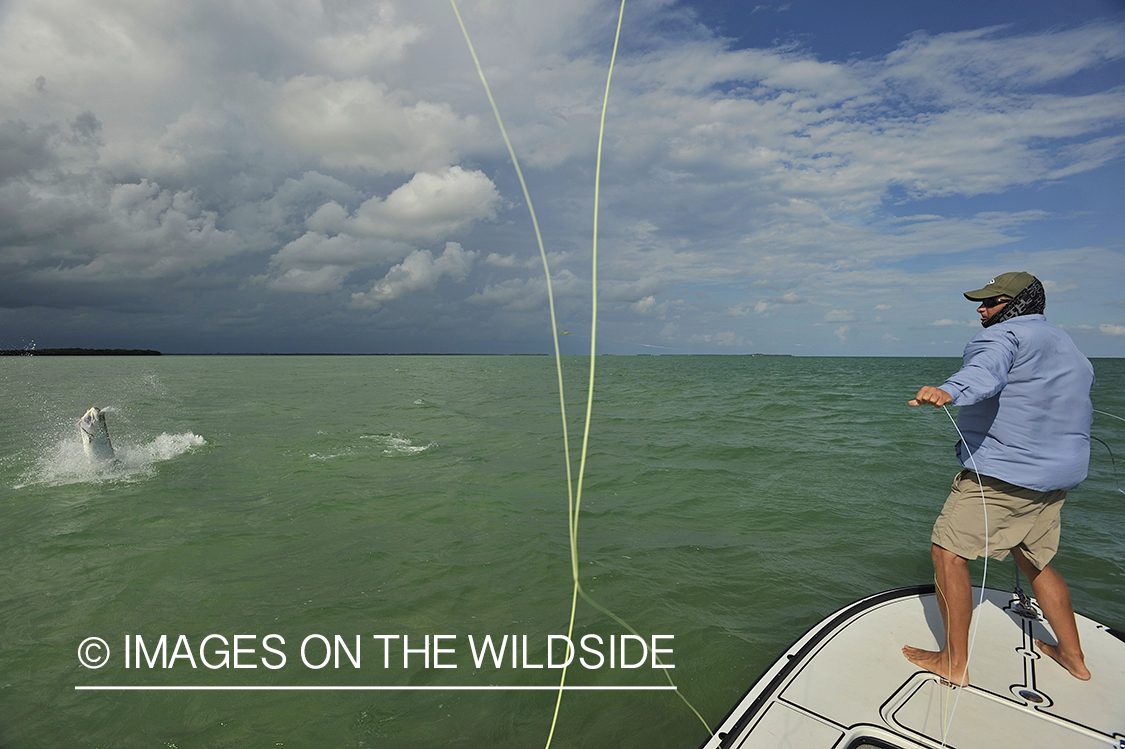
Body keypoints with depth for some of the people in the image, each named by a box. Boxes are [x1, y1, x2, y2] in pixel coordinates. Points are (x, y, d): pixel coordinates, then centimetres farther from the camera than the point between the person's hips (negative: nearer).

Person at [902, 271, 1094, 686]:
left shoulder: (1003, 334, -9)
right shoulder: (1069, 349, 22)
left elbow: (985, 372, -34)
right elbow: (1082, 416, 32)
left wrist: (949, 391, -53)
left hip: (1001, 472, -10)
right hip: (1056, 476, 10)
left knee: (948, 552, -5)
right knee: (1035, 560, 24)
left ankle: (955, 662, -1)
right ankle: (1073, 656, 33)